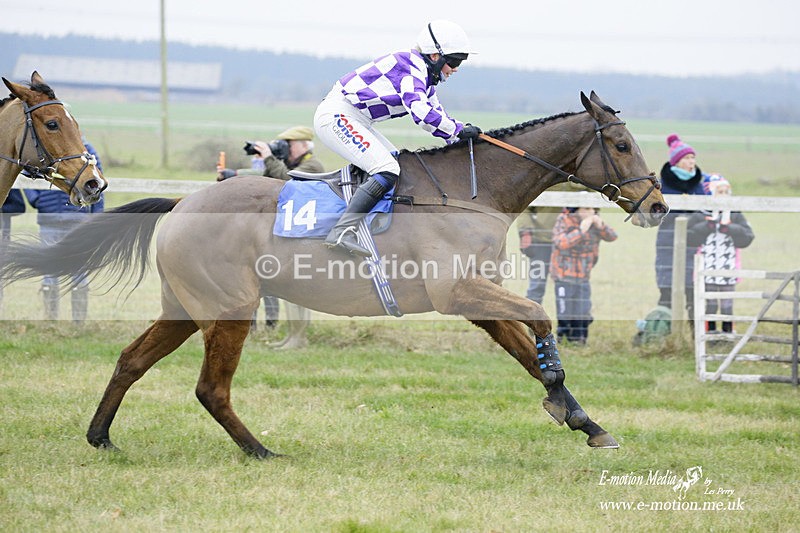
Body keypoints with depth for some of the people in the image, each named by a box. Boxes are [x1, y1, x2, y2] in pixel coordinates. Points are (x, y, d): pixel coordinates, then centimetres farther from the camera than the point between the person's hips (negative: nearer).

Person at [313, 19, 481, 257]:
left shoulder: (426, 78, 16)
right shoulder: (411, 65, -16)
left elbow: (438, 116, 21)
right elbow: (420, 112, -30)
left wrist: (465, 136, 6)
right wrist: (458, 130, -23)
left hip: (357, 122, 11)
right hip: (336, 116, -11)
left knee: (402, 166, 12)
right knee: (387, 171, -22)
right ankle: (342, 232, -31)